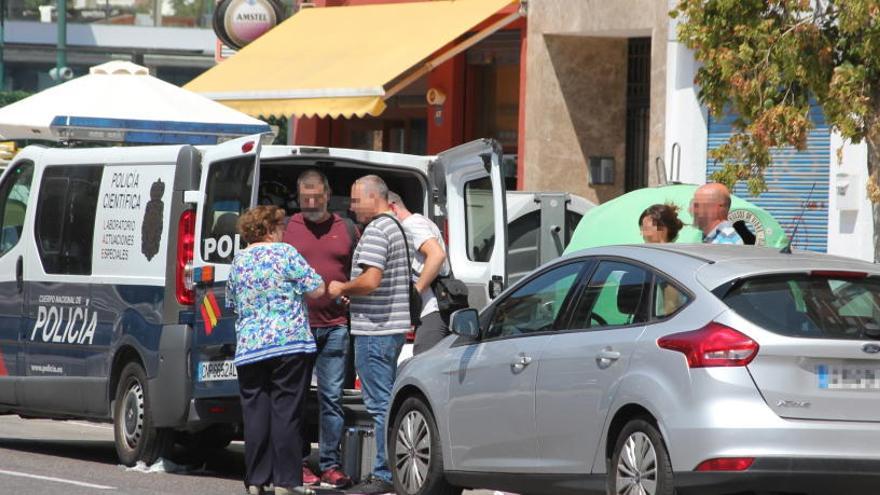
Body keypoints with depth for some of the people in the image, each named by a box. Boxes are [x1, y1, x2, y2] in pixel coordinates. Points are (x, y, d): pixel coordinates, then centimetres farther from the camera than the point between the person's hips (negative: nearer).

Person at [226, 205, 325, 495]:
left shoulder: (238, 262, 12)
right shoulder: (284, 253, -5)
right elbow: (317, 290, -6)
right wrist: (293, 289, 15)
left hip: (249, 348, 4)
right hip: (290, 343, -4)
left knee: (255, 414, 6)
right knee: (286, 413, -2)